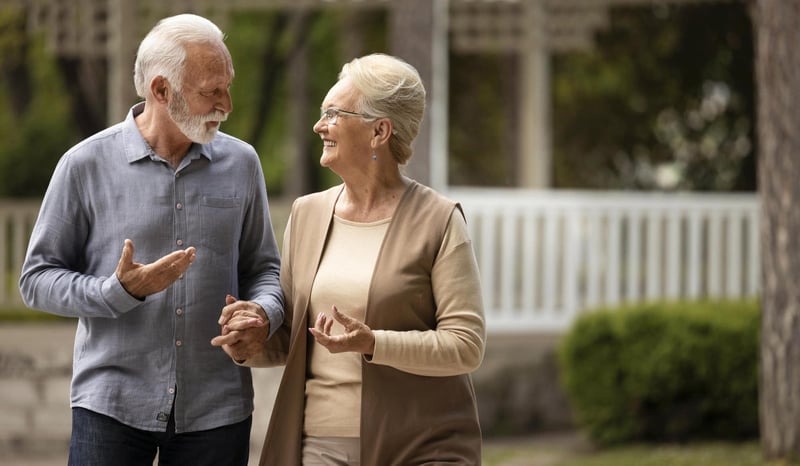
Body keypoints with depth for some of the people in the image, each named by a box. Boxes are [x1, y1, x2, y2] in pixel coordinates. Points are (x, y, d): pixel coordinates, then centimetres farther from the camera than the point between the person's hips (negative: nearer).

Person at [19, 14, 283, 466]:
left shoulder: (240, 163, 8)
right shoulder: (86, 165, -2)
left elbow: (263, 268, 14)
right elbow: (37, 279, 0)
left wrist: (265, 313, -8)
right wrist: (121, 290, -16)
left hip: (215, 410, 3)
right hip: (113, 406, -2)